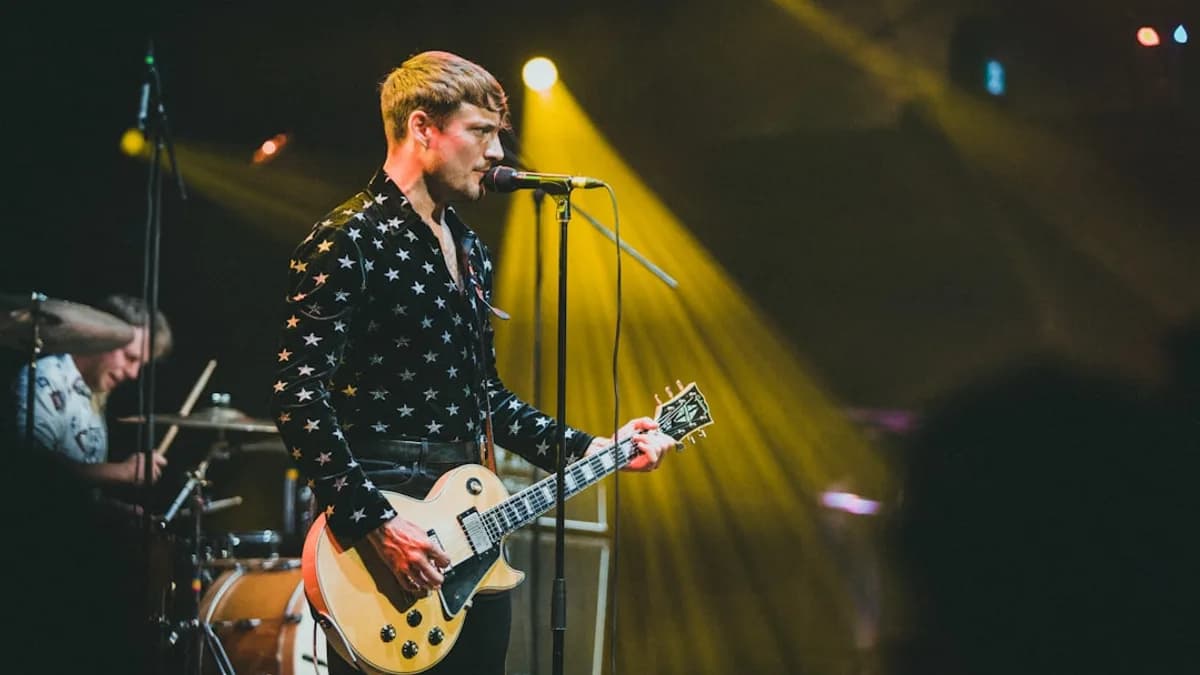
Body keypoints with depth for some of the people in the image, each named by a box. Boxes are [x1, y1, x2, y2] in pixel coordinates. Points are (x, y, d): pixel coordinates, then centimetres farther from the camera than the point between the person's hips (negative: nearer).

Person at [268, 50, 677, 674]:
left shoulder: (468, 249, 16)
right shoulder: (348, 242, -11)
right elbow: (297, 396, -18)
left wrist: (592, 449, 14)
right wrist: (374, 524, -23)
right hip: (386, 536, -8)